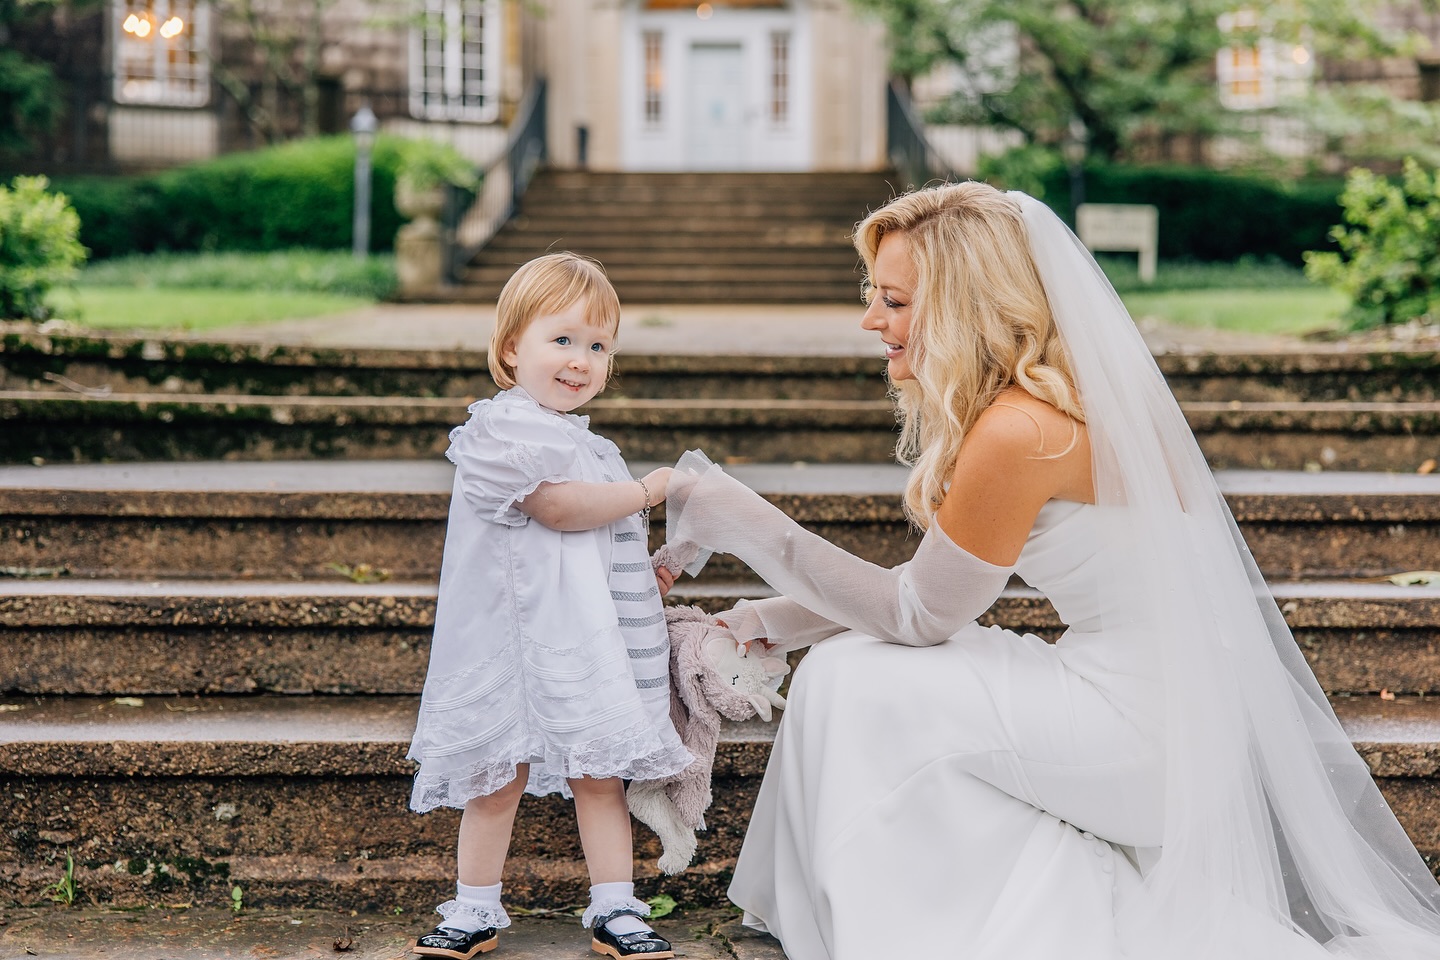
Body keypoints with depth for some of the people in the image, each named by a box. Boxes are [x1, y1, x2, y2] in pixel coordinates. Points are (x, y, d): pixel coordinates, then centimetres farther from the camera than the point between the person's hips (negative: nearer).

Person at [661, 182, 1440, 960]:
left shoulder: (1018, 431, -22)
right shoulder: (1060, 392, 7)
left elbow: (919, 616, -11)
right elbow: (931, 584, 13)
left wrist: (741, 523, -9)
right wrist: (769, 622, 12)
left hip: (1144, 719, -9)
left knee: (857, 685, -10)